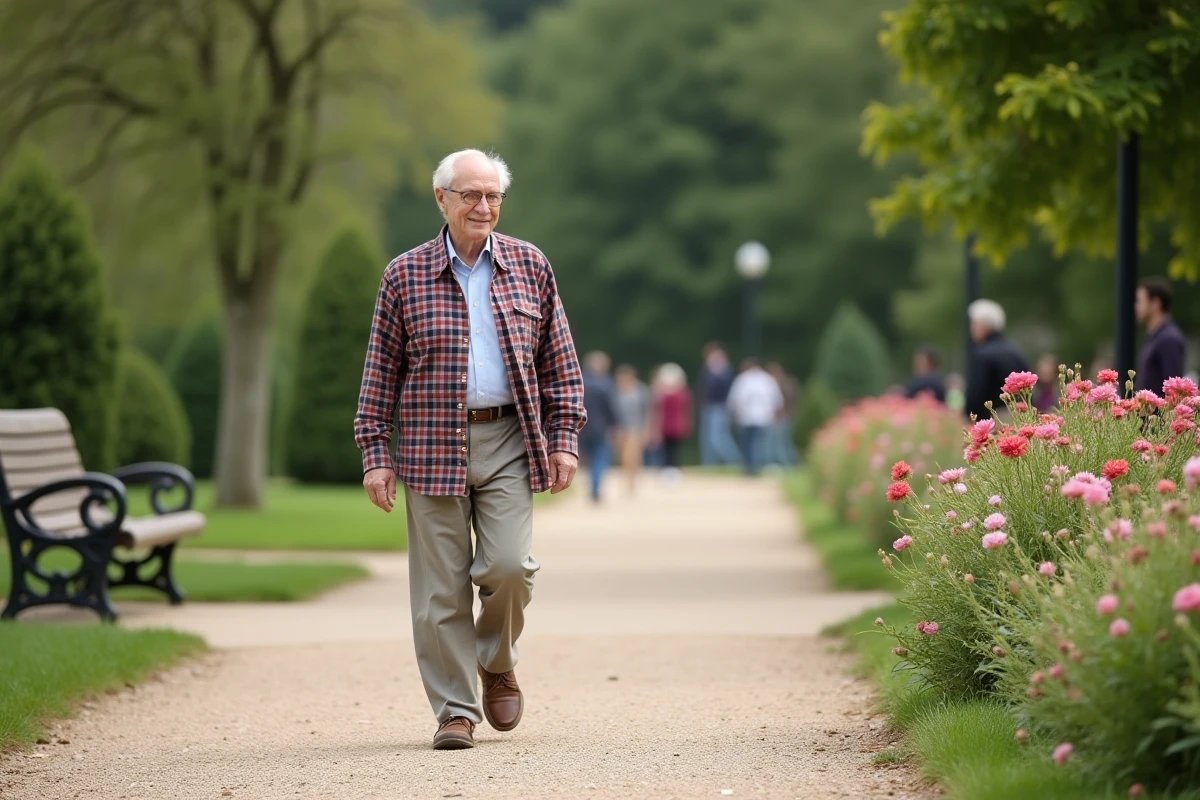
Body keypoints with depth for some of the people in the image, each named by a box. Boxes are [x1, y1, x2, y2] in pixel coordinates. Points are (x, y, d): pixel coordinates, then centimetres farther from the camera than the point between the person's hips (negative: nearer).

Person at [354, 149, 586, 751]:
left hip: (508, 442, 1)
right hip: (432, 447, -1)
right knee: (440, 586, -1)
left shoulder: (530, 267, 8)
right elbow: (381, 371, 5)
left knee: (507, 564, -13)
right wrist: (374, 453, 0)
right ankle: (455, 711, 7)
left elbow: (559, 361, 10)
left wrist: (564, 437, 2)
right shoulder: (405, 276, 4)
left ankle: (496, 665, 15)